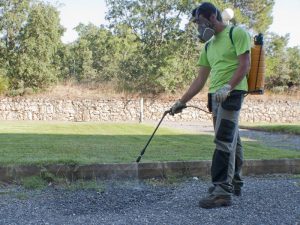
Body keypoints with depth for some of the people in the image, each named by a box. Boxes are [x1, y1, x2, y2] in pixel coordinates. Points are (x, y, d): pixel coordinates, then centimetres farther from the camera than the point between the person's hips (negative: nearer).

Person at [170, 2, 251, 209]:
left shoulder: (237, 33, -1)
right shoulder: (209, 46, 20)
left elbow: (245, 65, -11)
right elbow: (200, 79, 19)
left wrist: (227, 87, -24)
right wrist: (182, 102, 16)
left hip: (232, 93, -8)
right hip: (216, 96, 8)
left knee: (224, 141, -13)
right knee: (231, 140, 13)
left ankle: (222, 191, -12)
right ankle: (235, 183, 23)